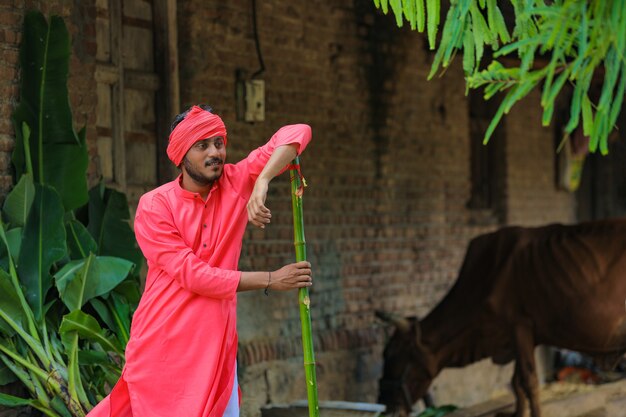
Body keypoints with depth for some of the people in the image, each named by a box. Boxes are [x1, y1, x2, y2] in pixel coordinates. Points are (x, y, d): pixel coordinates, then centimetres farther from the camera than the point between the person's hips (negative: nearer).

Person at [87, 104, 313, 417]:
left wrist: (261, 182, -23)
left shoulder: (236, 183, 2)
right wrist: (270, 280, -14)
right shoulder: (154, 206, -8)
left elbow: (297, 134, -5)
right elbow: (193, 274, -13)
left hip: (216, 341, 3)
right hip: (161, 344, -3)